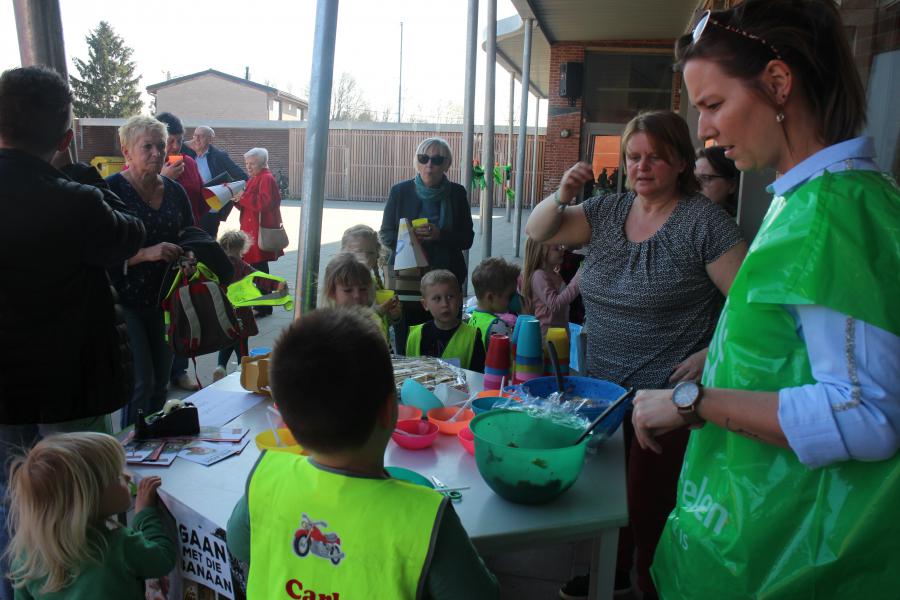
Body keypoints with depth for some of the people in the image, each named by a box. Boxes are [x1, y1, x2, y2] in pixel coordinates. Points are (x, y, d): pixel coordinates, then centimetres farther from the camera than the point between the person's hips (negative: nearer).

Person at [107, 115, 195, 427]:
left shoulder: (175, 191, 6)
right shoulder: (111, 190, -10)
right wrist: (146, 254, -26)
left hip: (165, 300, 5)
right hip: (127, 300, -5)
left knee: (161, 382, 13)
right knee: (141, 383, -4)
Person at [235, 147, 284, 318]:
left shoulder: (266, 179, -11)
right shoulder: (254, 179, 19)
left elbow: (263, 203, -22)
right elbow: (248, 204, 20)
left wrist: (243, 197, -16)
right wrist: (238, 199, 2)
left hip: (261, 231, -9)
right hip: (252, 229, 9)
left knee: (259, 267, -6)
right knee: (256, 266, 12)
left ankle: (264, 306, 2)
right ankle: (261, 304, 20)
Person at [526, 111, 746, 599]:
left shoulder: (704, 221, -11)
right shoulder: (607, 211, 7)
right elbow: (537, 232, 6)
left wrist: (710, 355, -22)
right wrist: (562, 194, -11)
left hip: (666, 393, -6)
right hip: (602, 387, 6)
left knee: (648, 507, 4)